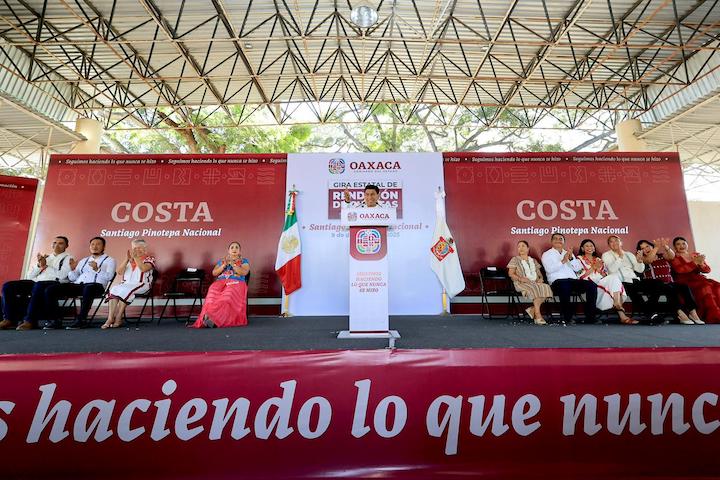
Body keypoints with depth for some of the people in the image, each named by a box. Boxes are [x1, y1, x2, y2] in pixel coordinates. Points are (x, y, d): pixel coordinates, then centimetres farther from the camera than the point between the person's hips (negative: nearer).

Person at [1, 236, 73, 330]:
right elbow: (30, 275, 19)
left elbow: (61, 275, -10)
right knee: (8, 286, -10)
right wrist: (39, 265, 1)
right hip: (36, 282, 7)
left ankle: (30, 321, -34)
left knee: (38, 286, -39)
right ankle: (9, 319, -10)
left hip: (54, 284, -7)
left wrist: (45, 266, -5)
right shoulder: (46, 257, 26)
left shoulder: (67, 258, 8)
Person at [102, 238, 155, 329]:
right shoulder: (129, 260, 22)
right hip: (126, 284, 5)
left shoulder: (149, 258, 7)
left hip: (142, 284, -4)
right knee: (113, 289, -26)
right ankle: (110, 318, -32)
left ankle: (118, 319, -27)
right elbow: (119, 272, 7)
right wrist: (127, 259, -2)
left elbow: (144, 269, -14)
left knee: (125, 290, -32)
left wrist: (135, 257, -12)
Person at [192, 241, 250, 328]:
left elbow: (244, 272, 0)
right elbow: (214, 273, 15)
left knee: (227, 296, -39)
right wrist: (224, 265, 1)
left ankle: (214, 318, -53)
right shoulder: (221, 260, 30)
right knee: (212, 295, -35)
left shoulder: (244, 261, 20)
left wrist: (232, 264, -6)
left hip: (236, 283, -3)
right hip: (220, 282, 3)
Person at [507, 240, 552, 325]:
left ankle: (532, 309, -24)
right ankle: (538, 315, -33)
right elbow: (511, 274, 3)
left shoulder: (533, 261, 27)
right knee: (535, 289, -36)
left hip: (535, 282, 4)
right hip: (522, 283, -4)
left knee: (546, 287, -30)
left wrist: (540, 278, -1)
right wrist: (520, 278, -15)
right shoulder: (515, 259, 13)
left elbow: (539, 274, 23)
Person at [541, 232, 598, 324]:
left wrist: (571, 258, -4)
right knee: (565, 285, -39)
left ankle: (590, 318, -17)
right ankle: (567, 318, -29)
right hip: (557, 281, -5)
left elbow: (578, 268, 13)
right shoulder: (547, 254, 12)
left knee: (591, 285, -22)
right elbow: (549, 269, -7)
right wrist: (563, 261, -16)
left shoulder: (569, 253, 28)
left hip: (573, 280, 5)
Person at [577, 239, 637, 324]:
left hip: (603, 283, 5)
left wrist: (600, 271, -4)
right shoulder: (579, 259, 11)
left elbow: (606, 275, 17)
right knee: (614, 278, -27)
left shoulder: (599, 259, 27)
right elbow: (580, 276, -4)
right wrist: (593, 267, -11)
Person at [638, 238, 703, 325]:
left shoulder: (662, 255, 19)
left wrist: (666, 247, -26)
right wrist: (657, 247, -27)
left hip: (669, 283, 4)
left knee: (685, 287, -24)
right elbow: (649, 260, -15)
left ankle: (693, 313, -31)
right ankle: (680, 314, -42)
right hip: (655, 286, -4)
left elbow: (672, 256, -4)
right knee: (670, 288, -33)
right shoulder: (643, 259, 10)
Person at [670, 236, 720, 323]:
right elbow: (679, 269, -15)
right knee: (705, 288, -32)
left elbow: (707, 270, 10)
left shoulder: (696, 255, 18)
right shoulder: (673, 257, 3)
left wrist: (701, 264, -11)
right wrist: (695, 262, -17)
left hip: (699, 279, 5)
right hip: (685, 283, -5)